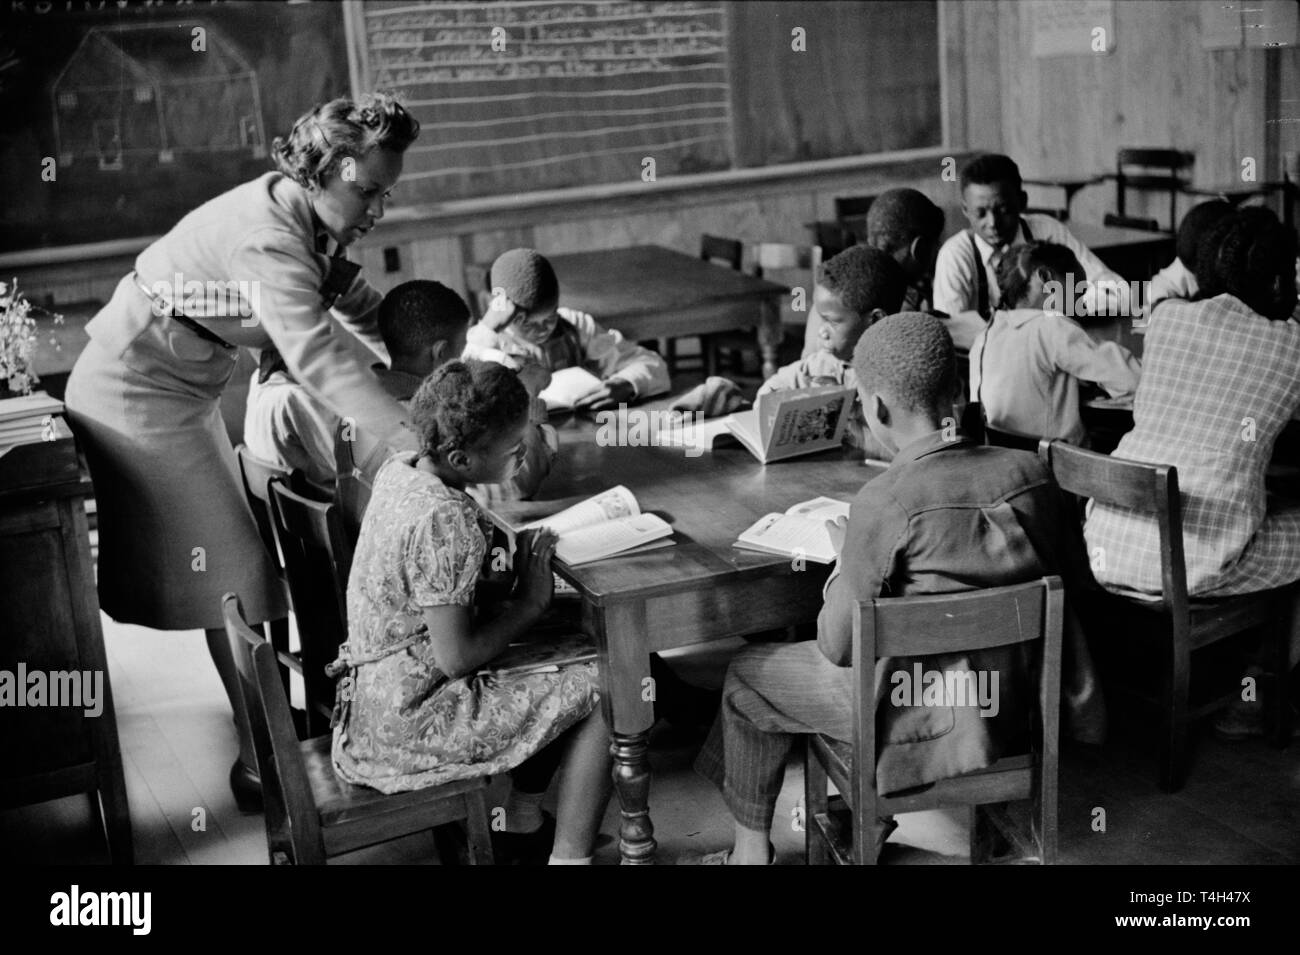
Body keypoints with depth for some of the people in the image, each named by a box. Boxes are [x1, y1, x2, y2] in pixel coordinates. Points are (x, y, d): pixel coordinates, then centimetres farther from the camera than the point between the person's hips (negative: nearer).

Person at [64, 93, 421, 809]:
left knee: (226, 556, 13)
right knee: (234, 573, -7)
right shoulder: (267, 239, -31)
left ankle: (265, 720, 24)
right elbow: (316, 357, -42)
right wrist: (415, 438, -49)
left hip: (183, 388, 10)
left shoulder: (310, 216, -1)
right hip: (137, 394, -9)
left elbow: (360, 310, 5)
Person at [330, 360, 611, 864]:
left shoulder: (399, 468, 0)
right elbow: (456, 658, -24)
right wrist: (528, 602, -12)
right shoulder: (443, 523, -27)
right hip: (409, 723, -10)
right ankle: (569, 855, 1)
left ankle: (522, 822, 27)